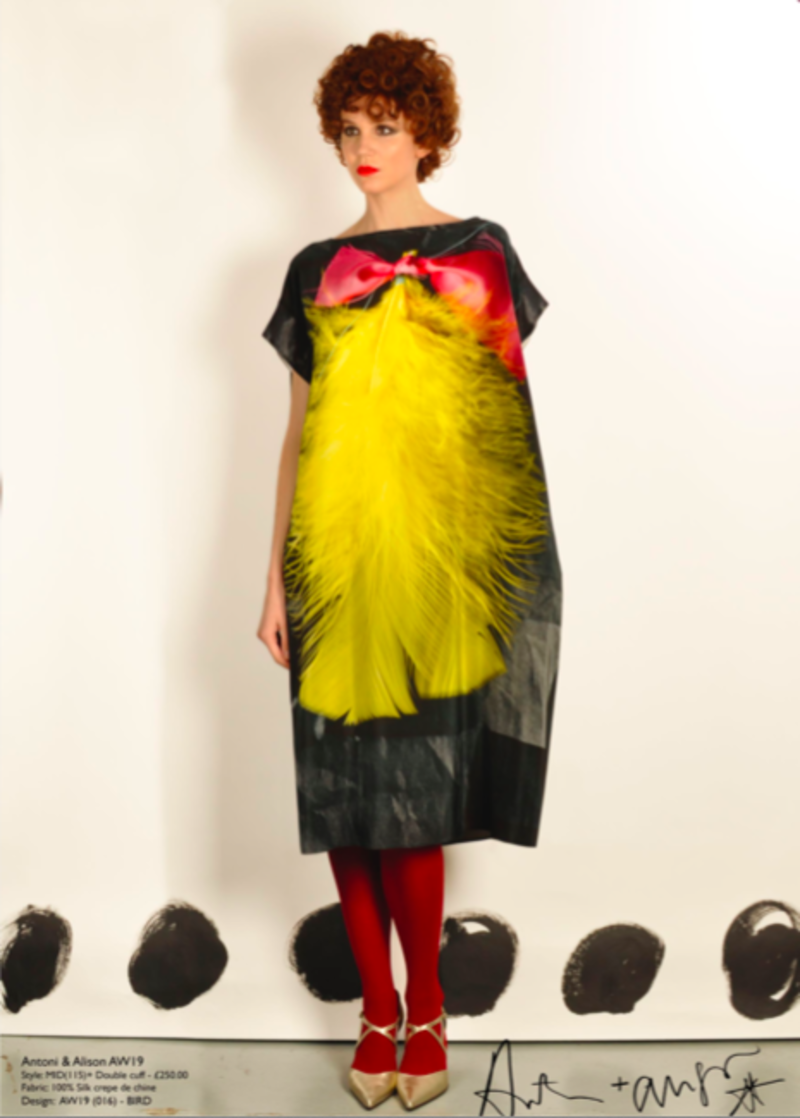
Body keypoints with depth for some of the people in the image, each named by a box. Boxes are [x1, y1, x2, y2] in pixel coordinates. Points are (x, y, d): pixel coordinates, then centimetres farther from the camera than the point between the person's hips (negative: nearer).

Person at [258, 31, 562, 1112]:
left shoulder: (478, 250, 7)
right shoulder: (316, 270, 13)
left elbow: (516, 406, 5)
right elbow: (297, 433, 13)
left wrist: (517, 558, -4)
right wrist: (275, 578, 8)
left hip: (436, 556, -3)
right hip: (332, 554, 3)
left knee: (415, 791, -5)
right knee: (343, 791, 4)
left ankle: (426, 1011, 16)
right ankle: (377, 1010, 21)